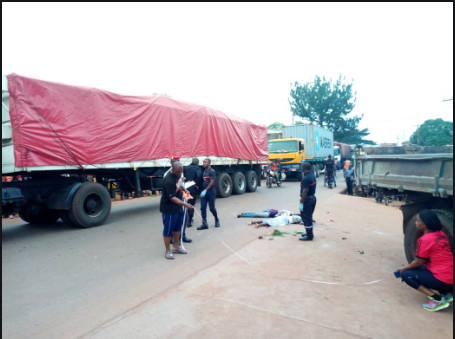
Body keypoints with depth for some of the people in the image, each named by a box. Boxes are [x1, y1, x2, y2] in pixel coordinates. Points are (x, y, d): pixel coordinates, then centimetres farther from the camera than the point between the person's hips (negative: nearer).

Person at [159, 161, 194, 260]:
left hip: (178, 207, 9)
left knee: (177, 228, 19)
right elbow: (172, 198, -27)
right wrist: (185, 204, -33)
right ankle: (167, 251, 18)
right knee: (168, 230, 3)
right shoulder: (168, 181, -26)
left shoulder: (178, 176, 2)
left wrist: (182, 188, 4)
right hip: (169, 209, -9)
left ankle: (176, 247, 35)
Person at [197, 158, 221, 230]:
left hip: (210, 191, -6)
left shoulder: (212, 171, -9)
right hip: (204, 191, 7)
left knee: (212, 208, 3)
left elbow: (212, 182, -15)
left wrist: (205, 190, -20)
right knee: (203, 208, 1)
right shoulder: (204, 171, 12)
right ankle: (204, 224, 5)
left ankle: (217, 220, 27)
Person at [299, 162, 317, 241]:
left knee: (306, 217, 0)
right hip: (312, 197, 10)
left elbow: (305, 192, -26)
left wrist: (301, 203, -22)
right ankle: (310, 233, 29)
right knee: (309, 217, 19)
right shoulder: (312, 176, 8)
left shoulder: (306, 178, -23)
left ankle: (309, 236, 7)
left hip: (307, 199, -10)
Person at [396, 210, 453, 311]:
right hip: (450, 277, 9)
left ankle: (437, 299, -8)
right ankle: (446, 294, 14)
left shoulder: (425, 239, -17)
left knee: (406, 274, -3)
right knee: (419, 268, 23)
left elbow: (418, 262, -7)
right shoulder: (441, 234, 8)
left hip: (443, 281, -9)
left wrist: (404, 268, 11)